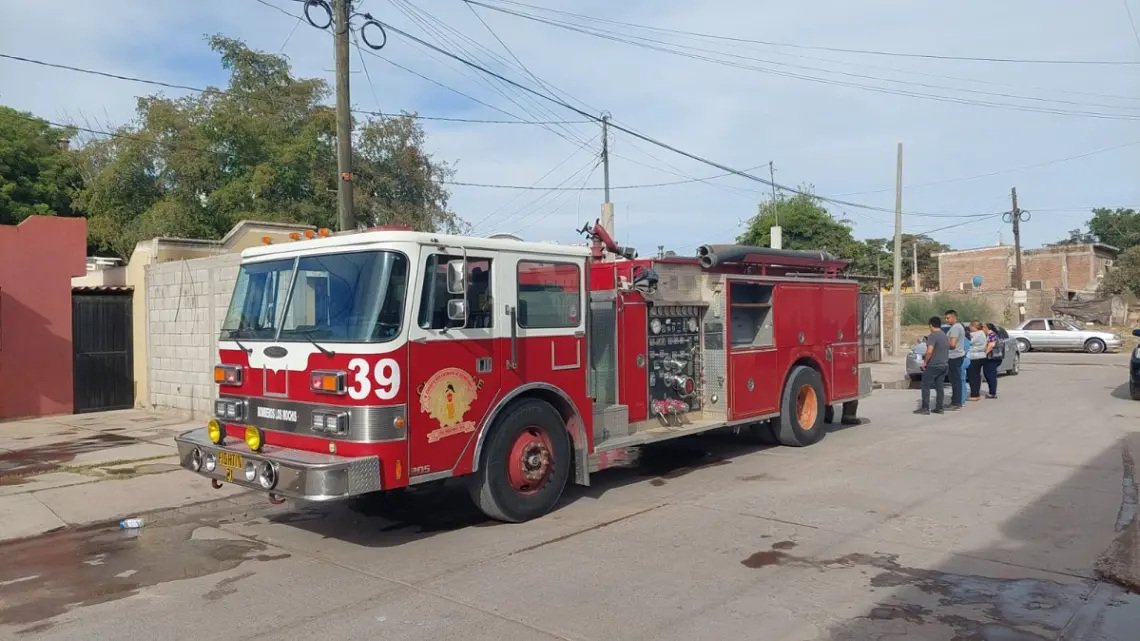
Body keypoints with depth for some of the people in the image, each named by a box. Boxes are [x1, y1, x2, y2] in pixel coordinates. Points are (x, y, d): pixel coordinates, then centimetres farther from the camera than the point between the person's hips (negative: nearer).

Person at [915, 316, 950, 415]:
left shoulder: (932, 336, -15)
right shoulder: (945, 336, 13)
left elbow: (929, 351, -23)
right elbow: (947, 350, 23)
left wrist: (925, 362, -14)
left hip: (933, 365, -8)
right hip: (944, 365, 8)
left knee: (926, 386, -2)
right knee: (939, 387, 10)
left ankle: (925, 408, -4)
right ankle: (939, 408, 11)